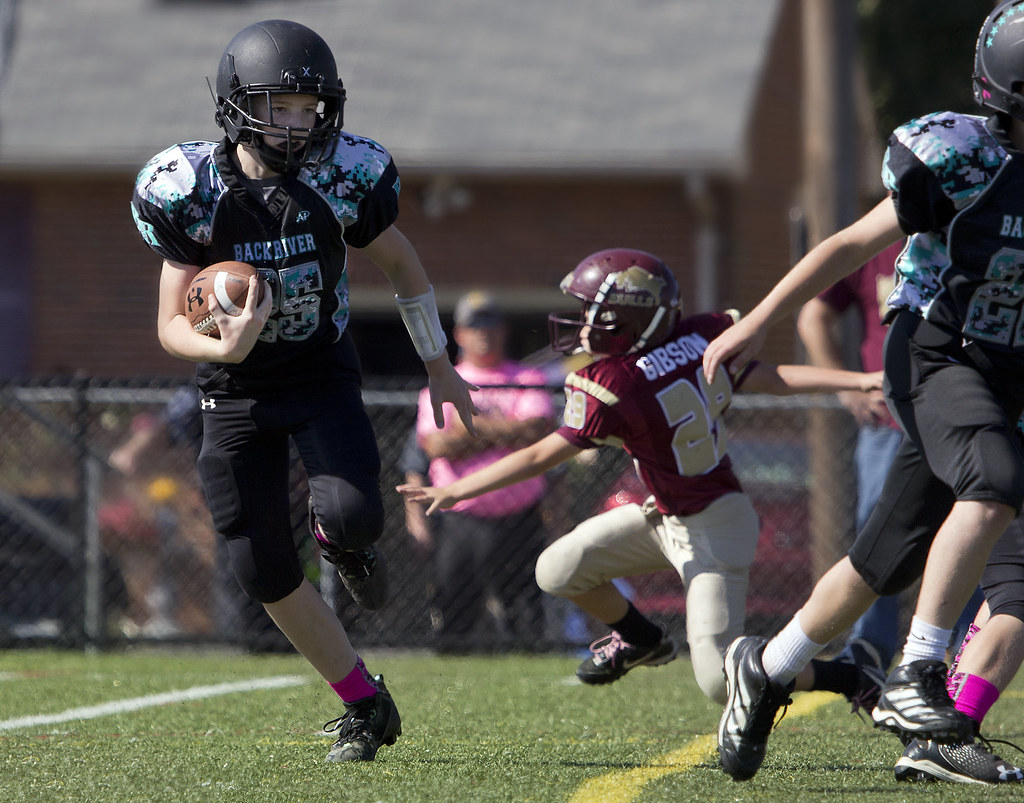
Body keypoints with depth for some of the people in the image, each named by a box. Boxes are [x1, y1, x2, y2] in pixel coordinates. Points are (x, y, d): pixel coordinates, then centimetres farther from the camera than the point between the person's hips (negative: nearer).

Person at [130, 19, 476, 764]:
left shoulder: (346, 176, -14)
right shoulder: (192, 192, -17)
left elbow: (400, 263, 6)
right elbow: (172, 323, -12)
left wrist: (439, 367, 12)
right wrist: (225, 346, -34)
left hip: (322, 374, 0)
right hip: (237, 390, 0)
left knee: (352, 515, -26)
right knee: (264, 570, -2)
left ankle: (343, 545, 14)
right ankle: (366, 704, 16)